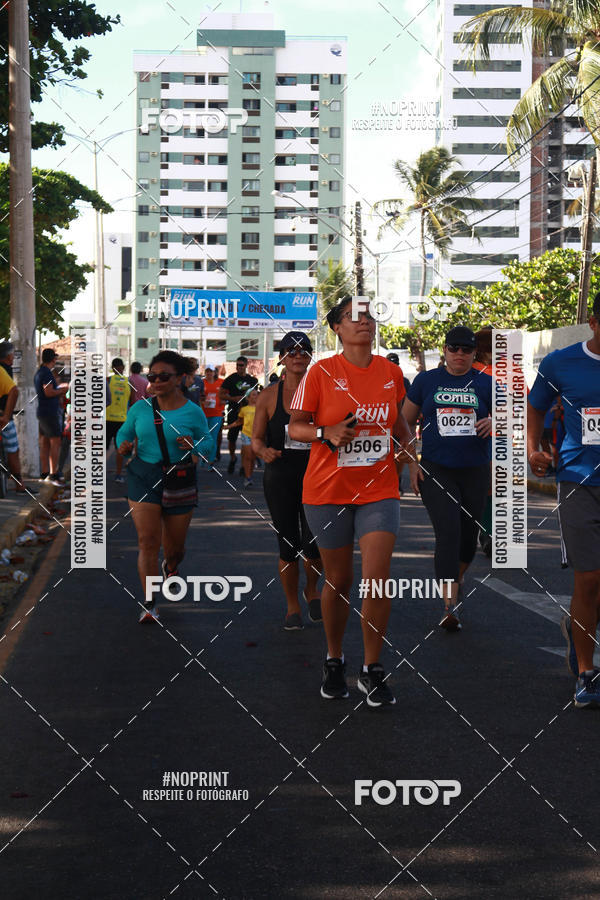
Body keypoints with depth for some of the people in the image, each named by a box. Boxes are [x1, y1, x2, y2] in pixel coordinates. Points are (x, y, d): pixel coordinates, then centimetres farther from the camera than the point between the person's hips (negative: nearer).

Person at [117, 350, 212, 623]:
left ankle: (170, 567, 53)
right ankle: (149, 604, -4)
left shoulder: (192, 412, -4)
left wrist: (194, 446, -16)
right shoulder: (140, 409, 0)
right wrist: (123, 445, -8)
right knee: (148, 542, -12)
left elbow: (207, 440, 6)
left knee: (174, 547, 13)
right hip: (143, 477, 0)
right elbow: (124, 431, 14)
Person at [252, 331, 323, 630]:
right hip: (279, 478, 1)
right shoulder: (269, 396, 2)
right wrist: (264, 451, -15)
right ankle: (292, 607, 22)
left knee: (314, 544, -9)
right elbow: (256, 439, 5)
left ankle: (312, 589, 23)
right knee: (288, 546, 4)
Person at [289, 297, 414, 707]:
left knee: (377, 579, -9)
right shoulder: (322, 372, -6)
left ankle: (372, 670, 5)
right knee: (339, 580, 9)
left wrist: (407, 441, 3)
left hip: (379, 489, 2)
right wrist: (327, 433, -21)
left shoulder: (391, 372, 4)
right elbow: (295, 426, -3)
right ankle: (334, 661, 30)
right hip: (328, 491, -2)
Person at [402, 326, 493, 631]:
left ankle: (457, 578, 41)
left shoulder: (486, 383, 5)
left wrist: (494, 423, -14)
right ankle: (450, 606, -17)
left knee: (469, 533, 11)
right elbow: (405, 422, 10)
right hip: (435, 471, -2)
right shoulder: (426, 381, 5)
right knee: (448, 532, -15)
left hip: (475, 471, 2)